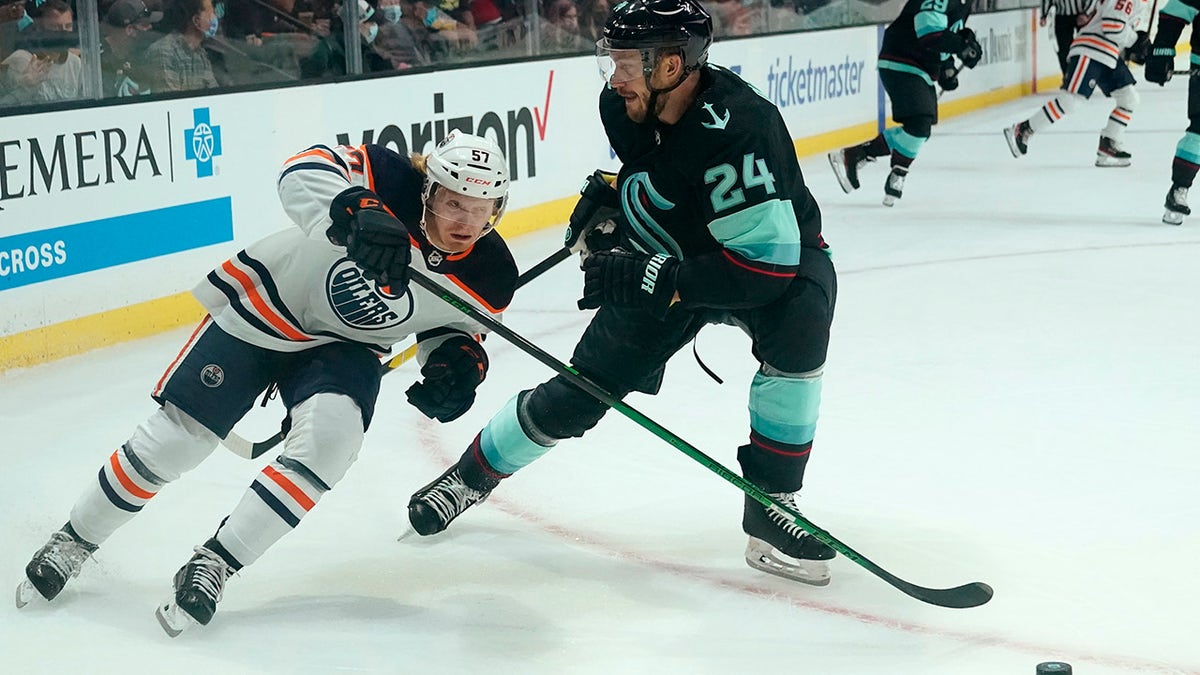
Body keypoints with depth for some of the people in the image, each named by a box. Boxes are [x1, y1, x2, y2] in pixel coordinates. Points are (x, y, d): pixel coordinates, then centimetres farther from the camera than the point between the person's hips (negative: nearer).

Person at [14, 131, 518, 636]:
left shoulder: (490, 278, -16)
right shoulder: (396, 187, -29)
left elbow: (452, 324, 4)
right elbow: (305, 171, -40)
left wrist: (458, 360, -19)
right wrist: (356, 212, -58)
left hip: (345, 346, 3)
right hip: (266, 305, -3)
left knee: (330, 434, -27)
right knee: (178, 435, -1)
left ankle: (214, 564, -12)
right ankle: (75, 540, 24)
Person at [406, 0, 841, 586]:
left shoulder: (738, 128, -38)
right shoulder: (622, 105, -16)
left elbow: (769, 264, -40)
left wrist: (658, 280, -43)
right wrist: (606, 205, -2)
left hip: (774, 256, -5)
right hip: (660, 263, 5)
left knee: (797, 331, -37)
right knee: (582, 389, 4)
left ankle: (770, 505, -21)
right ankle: (473, 474, 28)